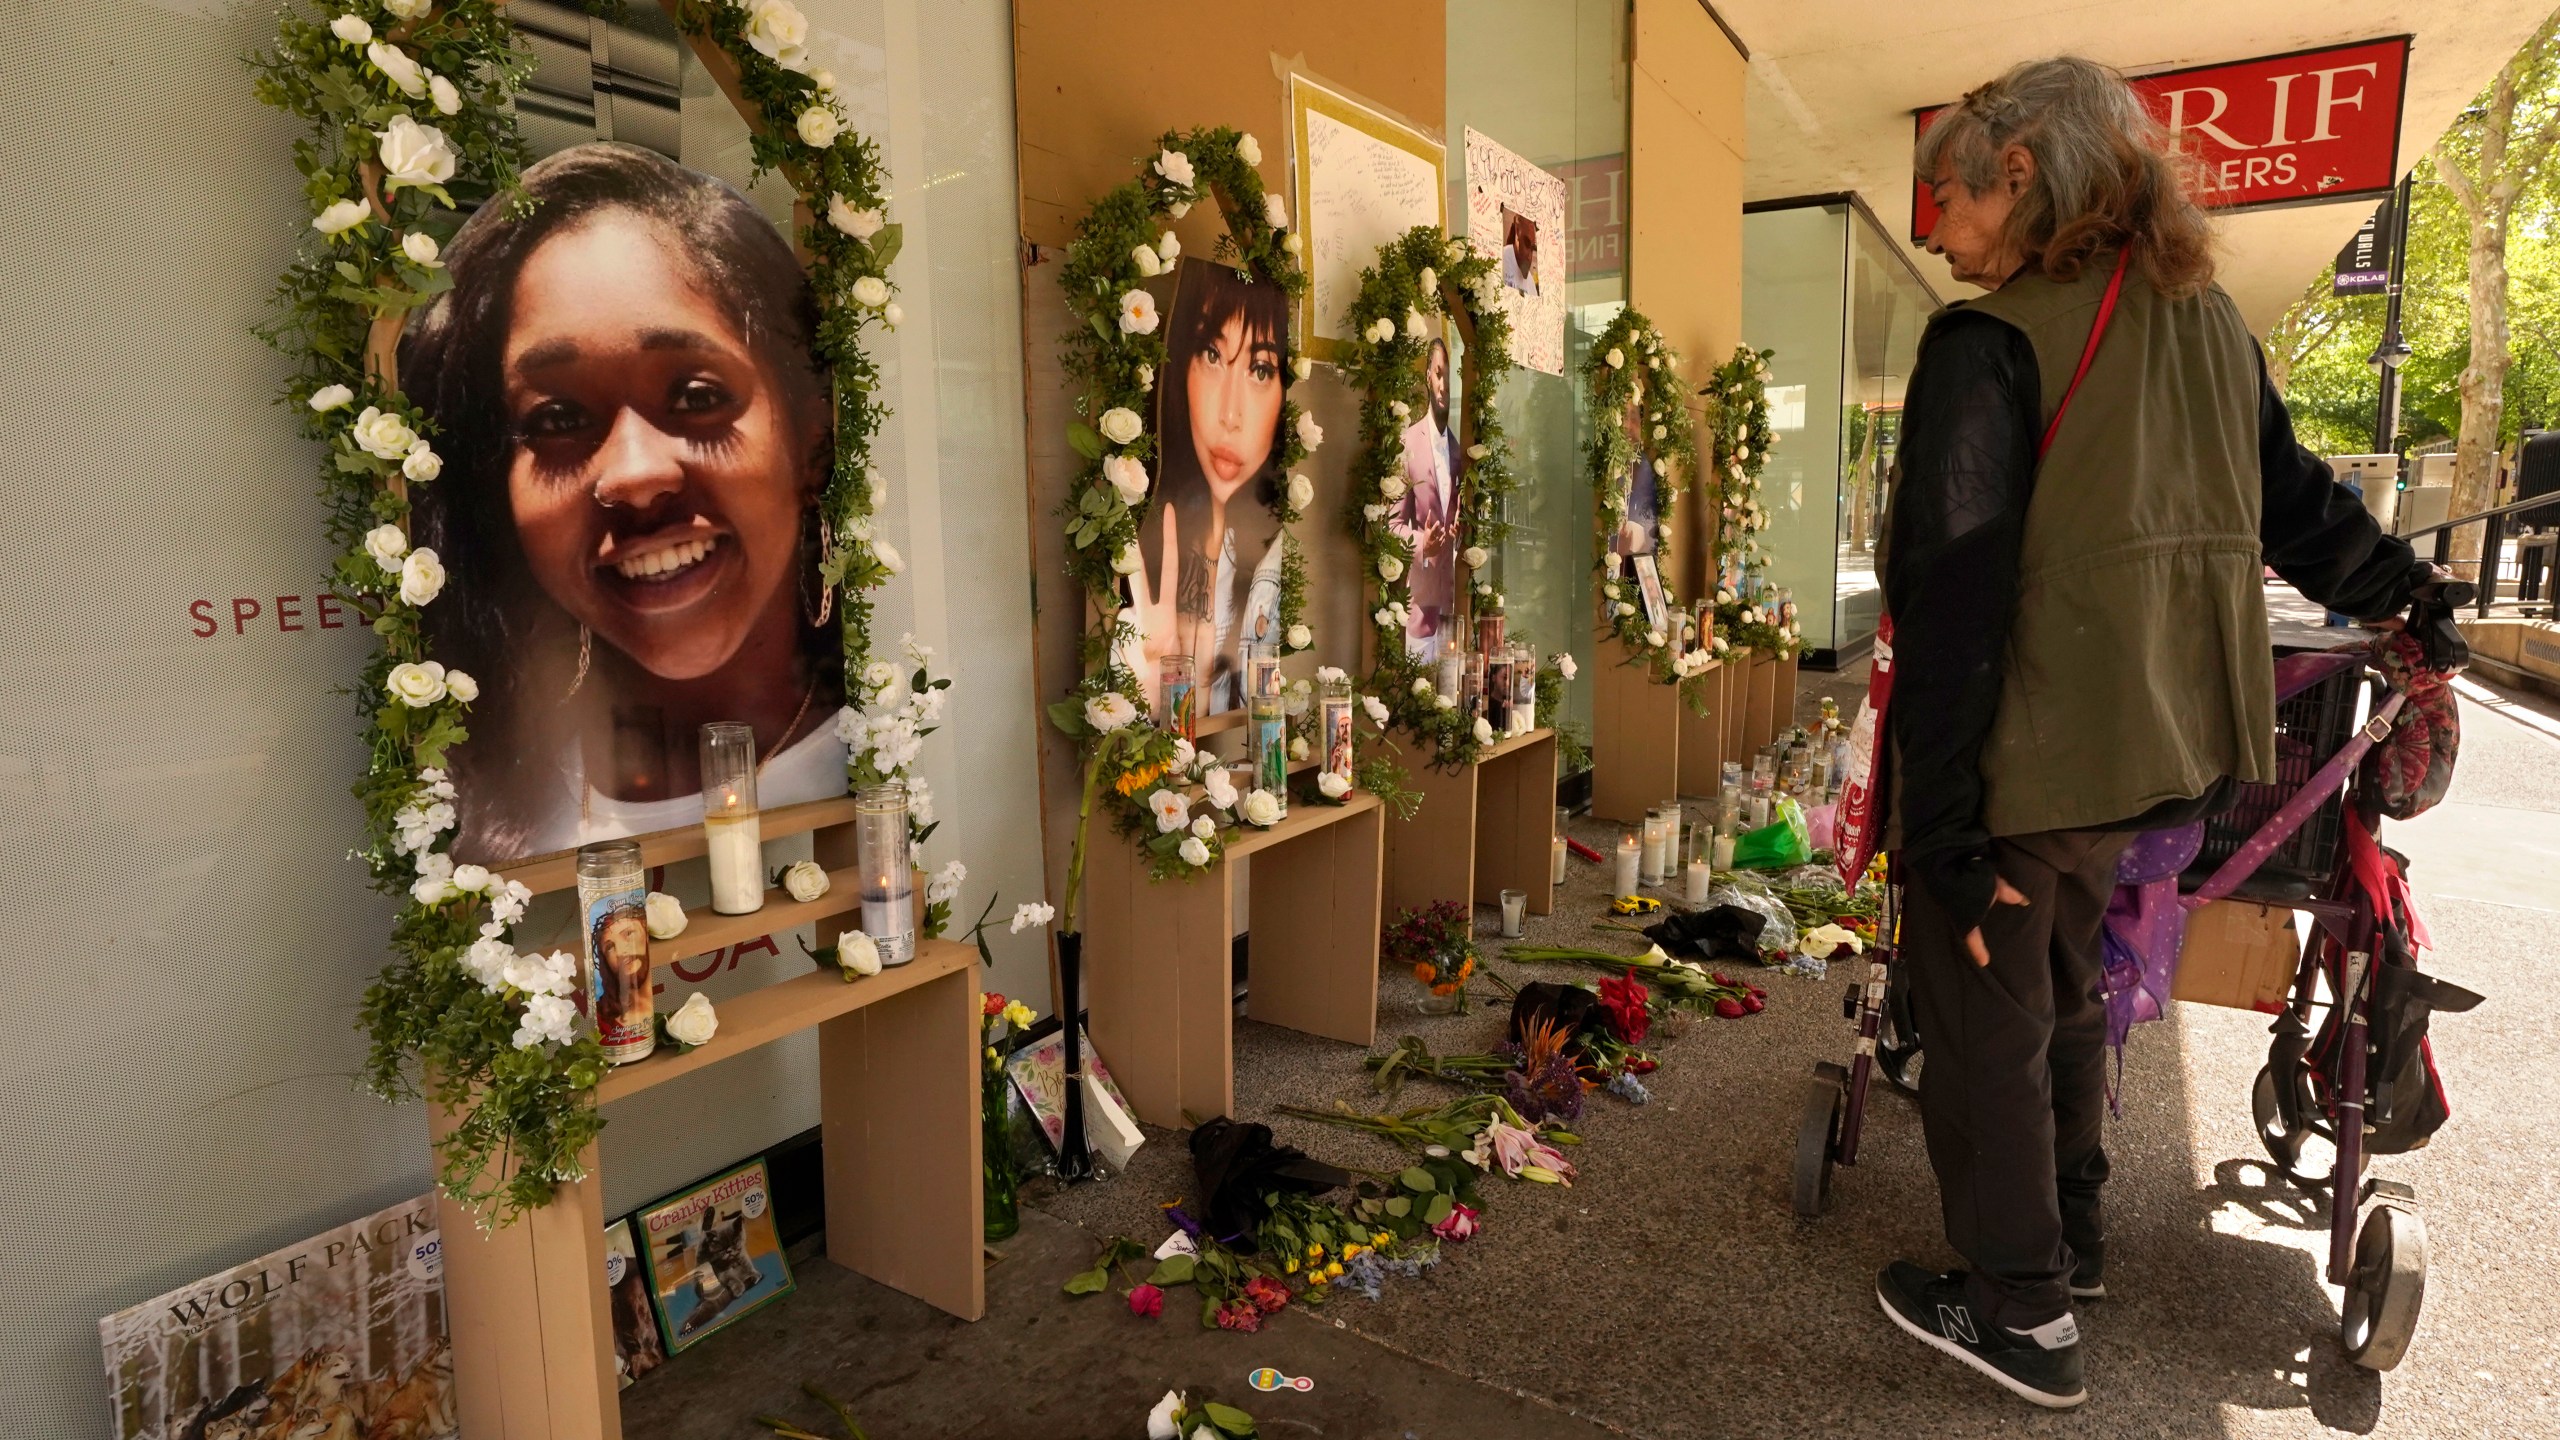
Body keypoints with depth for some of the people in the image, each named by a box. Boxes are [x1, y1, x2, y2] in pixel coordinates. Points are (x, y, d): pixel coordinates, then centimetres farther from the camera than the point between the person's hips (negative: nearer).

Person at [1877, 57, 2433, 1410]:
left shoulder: (1989, 344, -16)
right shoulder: (2210, 321, 8)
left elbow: (1951, 600, -21)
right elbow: (2299, 510, 17)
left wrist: (1941, 834, -19)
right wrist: (2417, 598, 35)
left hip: (2026, 760, -8)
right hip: (2148, 747, 8)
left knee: (1985, 1016, 8)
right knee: (2060, 989, 24)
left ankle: (2022, 1316, 23)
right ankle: (2069, 1235, 42)